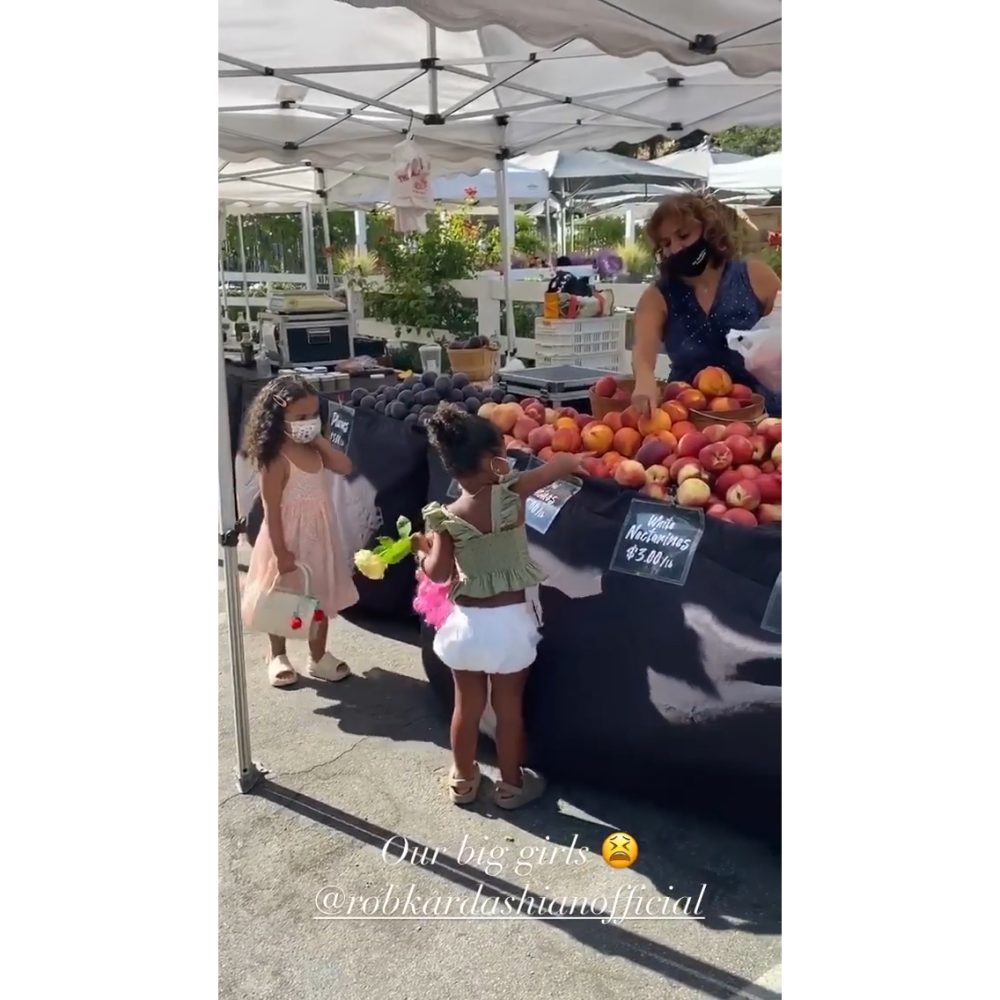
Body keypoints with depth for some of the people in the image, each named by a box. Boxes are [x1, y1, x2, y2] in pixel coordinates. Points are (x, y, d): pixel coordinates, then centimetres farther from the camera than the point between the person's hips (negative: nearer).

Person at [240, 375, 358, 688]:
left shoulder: (313, 449, -1)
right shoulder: (276, 459, -23)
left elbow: (345, 467, -3)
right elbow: (272, 510, -22)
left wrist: (321, 441, -11)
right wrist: (281, 553, -22)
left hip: (319, 536, 7)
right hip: (289, 538, -7)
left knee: (321, 599, 16)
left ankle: (318, 657, 31)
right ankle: (278, 657, 31)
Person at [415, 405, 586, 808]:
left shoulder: (445, 518, -10)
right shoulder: (512, 494, -13)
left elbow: (439, 574, -13)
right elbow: (563, 463, -3)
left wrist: (421, 551, 6)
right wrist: (576, 459, 18)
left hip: (466, 621, 2)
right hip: (509, 620, -2)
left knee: (466, 705, 19)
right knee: (509, 707, 15)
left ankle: (462, 780, 38)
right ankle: (511, 784, 33)